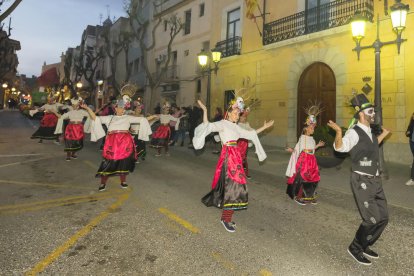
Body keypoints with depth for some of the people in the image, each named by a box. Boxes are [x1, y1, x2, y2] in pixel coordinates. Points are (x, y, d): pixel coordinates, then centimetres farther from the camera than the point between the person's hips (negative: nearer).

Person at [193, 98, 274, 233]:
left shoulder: (236, 127, 17)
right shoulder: (222, 124, -4)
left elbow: (250, 134, 28)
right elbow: (208, 126, -20)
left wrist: (264, 127, 32)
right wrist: (205, 111, -30)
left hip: (236, 157, 8)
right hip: (227, 156, -8)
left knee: (236, 186, 7)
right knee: (230, 186, -9)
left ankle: (226, 217, 18)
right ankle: (226, 218, 2)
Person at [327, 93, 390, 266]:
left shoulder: (368, 131, 12)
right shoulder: (354, 132, -15)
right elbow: (339, 147, -30)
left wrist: (383, 135, 35)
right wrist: (339, 132, -48)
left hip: (375, 180, 9)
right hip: (362, 182, -9)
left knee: (383, 218, 14)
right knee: (372, 219, -8)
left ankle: (364, 246, 32)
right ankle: (355, 248, 15)